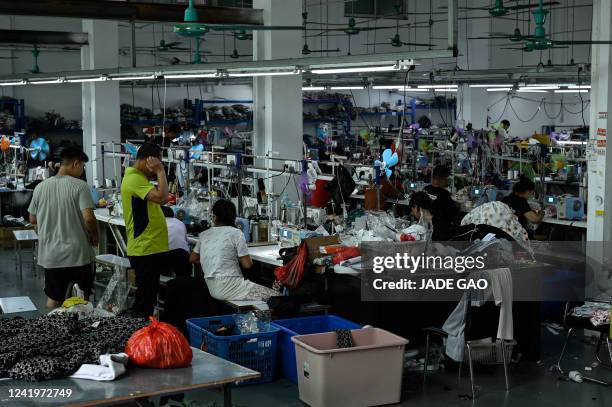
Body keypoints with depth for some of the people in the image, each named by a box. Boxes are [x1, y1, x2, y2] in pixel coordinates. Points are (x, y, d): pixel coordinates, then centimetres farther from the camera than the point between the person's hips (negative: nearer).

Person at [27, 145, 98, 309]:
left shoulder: (41, 187, 2)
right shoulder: (80, 186, -13)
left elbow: (32, 219, 11)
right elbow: (89, 219, -20)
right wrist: (95, 236, -2)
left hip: (51, 256, 4)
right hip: (78, 254, -4)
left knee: (53, 300, 13)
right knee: (85, 297, 13)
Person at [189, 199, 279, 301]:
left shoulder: (204, 235, 11)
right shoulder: (236, 233, -6)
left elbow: (193, 259, 23)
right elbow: (247, 264, -7)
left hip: (212, 289, 7)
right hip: (229, 288, -7)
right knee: (275, 296, -3)